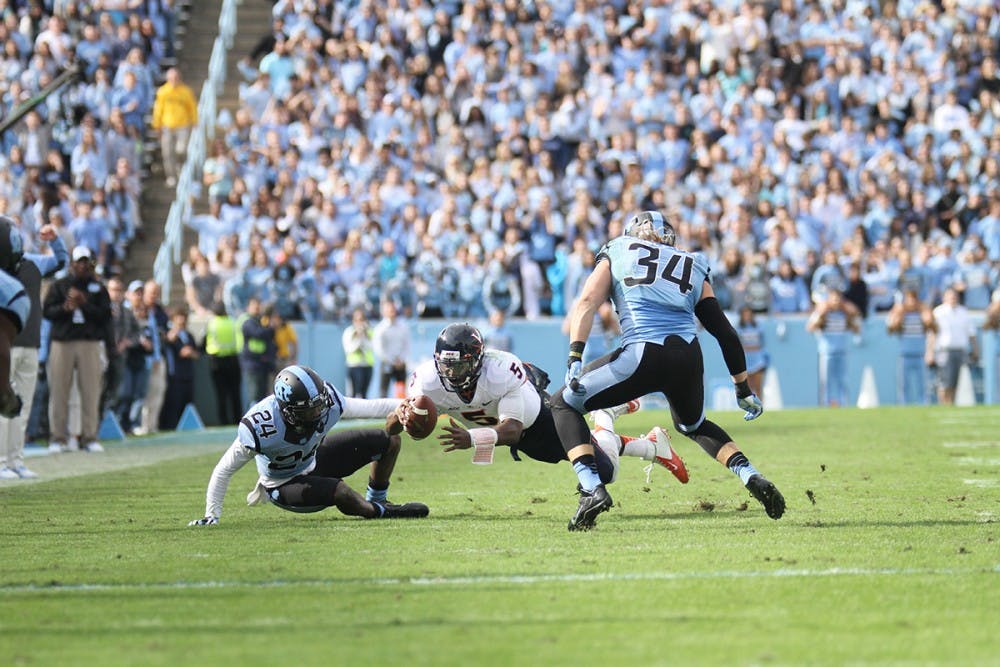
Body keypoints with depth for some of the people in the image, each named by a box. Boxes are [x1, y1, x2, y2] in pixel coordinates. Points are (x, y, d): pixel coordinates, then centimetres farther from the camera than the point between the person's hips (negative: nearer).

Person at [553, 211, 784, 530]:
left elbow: (586, 303, 2)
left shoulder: (616, 255, 20)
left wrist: (575, 358, -7)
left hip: (642, 355, -4)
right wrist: (743, 389, 30)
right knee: (694, 425, 35)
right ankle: (752, 477, 14)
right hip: (688, 358, 4)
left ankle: (592, 489, -5)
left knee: (563, 404, 15)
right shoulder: (694, 268, 27)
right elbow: (726, 333, 23)